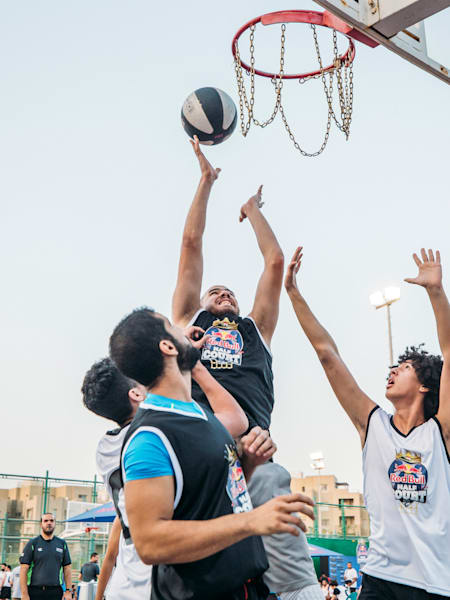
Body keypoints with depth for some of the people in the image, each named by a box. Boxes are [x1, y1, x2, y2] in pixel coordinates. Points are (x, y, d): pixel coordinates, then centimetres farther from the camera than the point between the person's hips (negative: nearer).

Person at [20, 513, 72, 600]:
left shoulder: (62, 543, 12)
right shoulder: (32, 543, 3)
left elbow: (67, 568, 12)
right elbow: (23, 570, -2)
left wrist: (68, 590, 3)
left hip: (55, 593, 2)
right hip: (35, 592, -2)